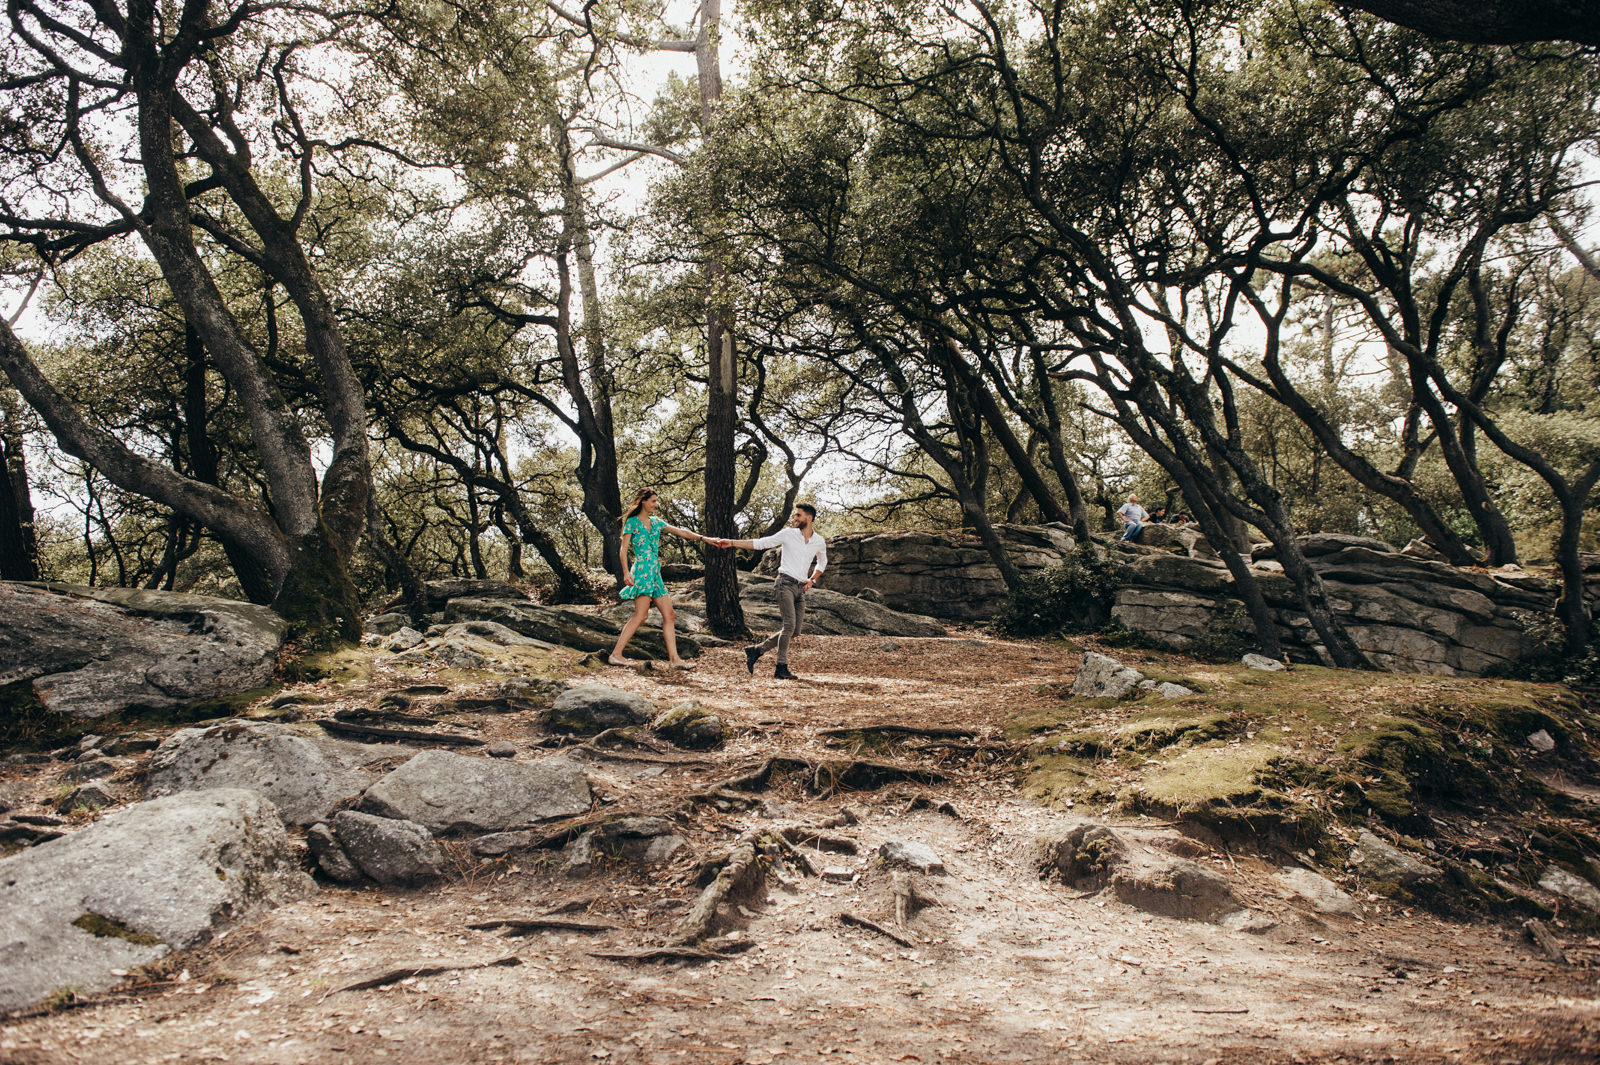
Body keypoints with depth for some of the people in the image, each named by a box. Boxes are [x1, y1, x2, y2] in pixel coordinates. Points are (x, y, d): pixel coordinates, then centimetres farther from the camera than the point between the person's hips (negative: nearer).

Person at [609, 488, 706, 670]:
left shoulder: (656, 522, 19)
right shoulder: (632, 522, 0)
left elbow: (680, 531, 18)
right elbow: (624, 549, -5)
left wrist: (702, 538, 8)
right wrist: (626, 572, -17)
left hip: (655, 573, 8)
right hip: (642, 571, -8)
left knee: (669, 615, 2)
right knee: (641, 615, -14)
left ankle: (674, 658, 2)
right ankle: (616, 654, -11)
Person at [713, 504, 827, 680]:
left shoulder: (819, 542, 10)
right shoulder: (788, 534, 0)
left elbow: (822, 563, 29)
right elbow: (759, 543, 1)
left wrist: (812, 579, 12)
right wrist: (731, 543, -6)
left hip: (801, 588, 5)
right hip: (785, 584, -5)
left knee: (795, 631, 0)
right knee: (789, 625, -19)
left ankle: (756, 650, 11)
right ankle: (781, 668, -15)